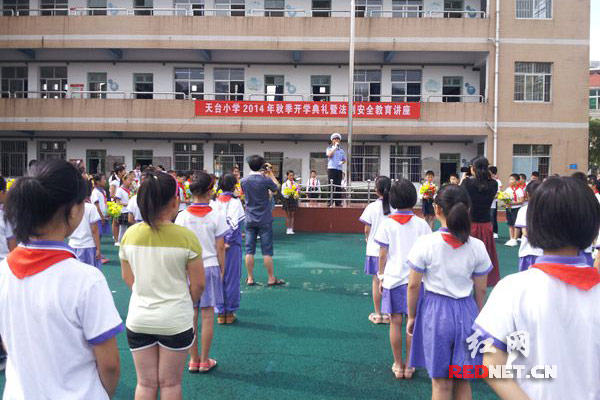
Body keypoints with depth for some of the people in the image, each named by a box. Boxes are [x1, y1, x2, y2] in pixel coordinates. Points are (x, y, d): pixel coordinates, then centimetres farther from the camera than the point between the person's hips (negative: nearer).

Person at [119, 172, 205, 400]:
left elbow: (127, 278, 6)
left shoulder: (130, 235, -7)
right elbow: (198, 284, -10)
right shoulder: (186, 237, -17)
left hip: (138, 320, 3)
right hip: (175, 321, -3)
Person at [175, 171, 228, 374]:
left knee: (191, 315, 10)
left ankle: (193, 360, 20)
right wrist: (222, 270, 7)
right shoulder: (216, 216, -8)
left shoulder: (183, 216, -3)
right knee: (207, 315, 6)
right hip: (210, 267, -2)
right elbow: (220, 248, -5)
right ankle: (204, 361, 14)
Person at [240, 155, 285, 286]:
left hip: (250, 220, 3)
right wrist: (271, 173, 16)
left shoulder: (244, 181, -1)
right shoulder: (266, 180, -13)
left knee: (249, 250, 7)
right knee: (267, 250, 2)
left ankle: (250, 278, 11)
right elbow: (277, 188, 5)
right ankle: (271, 279, 9)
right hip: (264, 220, -3)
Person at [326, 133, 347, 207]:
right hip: (331, 168, -3)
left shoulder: (342, 150, 16)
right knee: (331, 186, -6)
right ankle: (330, 202, -5)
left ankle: (338, 202, 5)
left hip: (339, 169, 3)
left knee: (338, 186, 2)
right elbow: (329, 155, -12)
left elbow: (344, 160, 18)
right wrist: (335, 147, -9)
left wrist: (342, 162, -4)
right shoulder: (329, 148, 8)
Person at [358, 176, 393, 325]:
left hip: (375, 250, -1)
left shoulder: (372, 207, -9)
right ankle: (389, 314, 16)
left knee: (376, 281, 7)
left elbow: (367, 230, -4)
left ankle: (377, 315, 15)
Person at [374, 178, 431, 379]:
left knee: (395, 322, 8)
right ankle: (409, 366, 17)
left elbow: (383, 254, -3)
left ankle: (398, 365, 17)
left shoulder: (387, 224, -5)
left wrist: (381, 276, 8)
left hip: (393, 278, 0)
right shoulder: (421, 224, -4)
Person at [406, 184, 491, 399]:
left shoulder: (425, 243, -13)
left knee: (441, 383, 11)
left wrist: (412, 316, 6)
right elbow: (480, 290, 2)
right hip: (466, 311, 2)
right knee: (463, 382, 18)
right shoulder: (477, 247, -5)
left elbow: (413, 286, -7)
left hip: (435, 310, -2)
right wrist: (477, 317, 17)